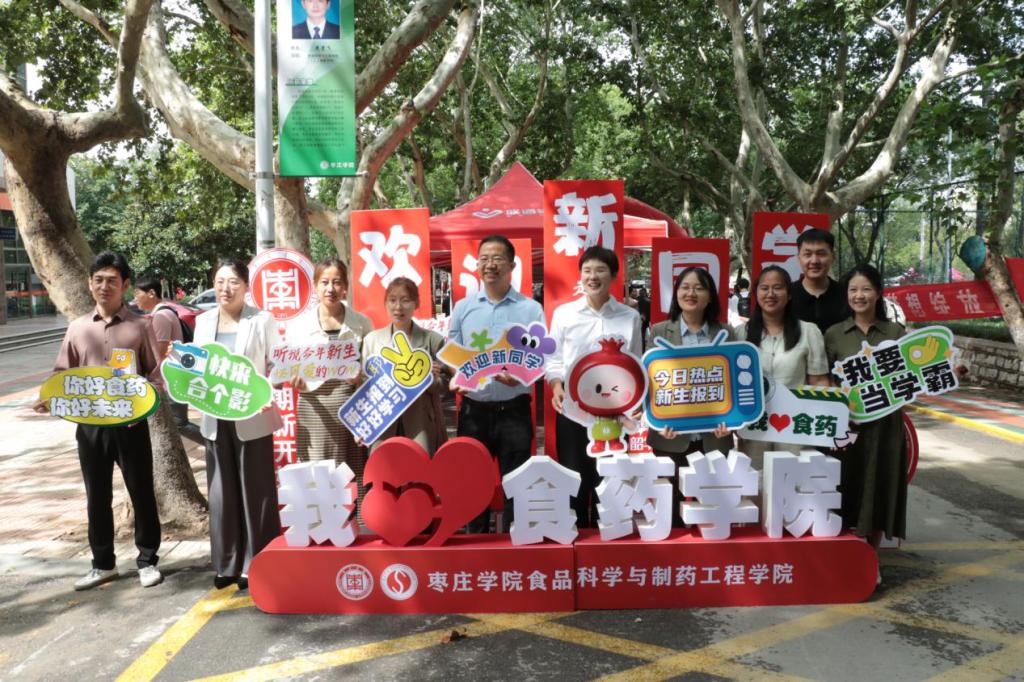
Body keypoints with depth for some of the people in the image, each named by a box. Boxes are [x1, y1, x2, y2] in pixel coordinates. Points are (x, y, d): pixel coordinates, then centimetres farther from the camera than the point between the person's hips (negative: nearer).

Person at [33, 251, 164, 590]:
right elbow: (63, 374, 10)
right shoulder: (77, 328, 7)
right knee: (97, 497, 12)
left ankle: (147, 561, 20)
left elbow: (157, 372, -1)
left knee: (141, 494, 5)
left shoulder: (140, 326, -1)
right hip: (90, 425, 3)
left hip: (131, 424, -3)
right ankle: (103, 564, 27)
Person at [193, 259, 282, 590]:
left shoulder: (262, 320, -2)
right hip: (216, 418, 4)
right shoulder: (203, 321, 10)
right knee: (222, 492, 9)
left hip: (252, 417, -4)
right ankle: (227, 564, 20)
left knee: (255, 491, 3)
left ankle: (257, 564, 13)